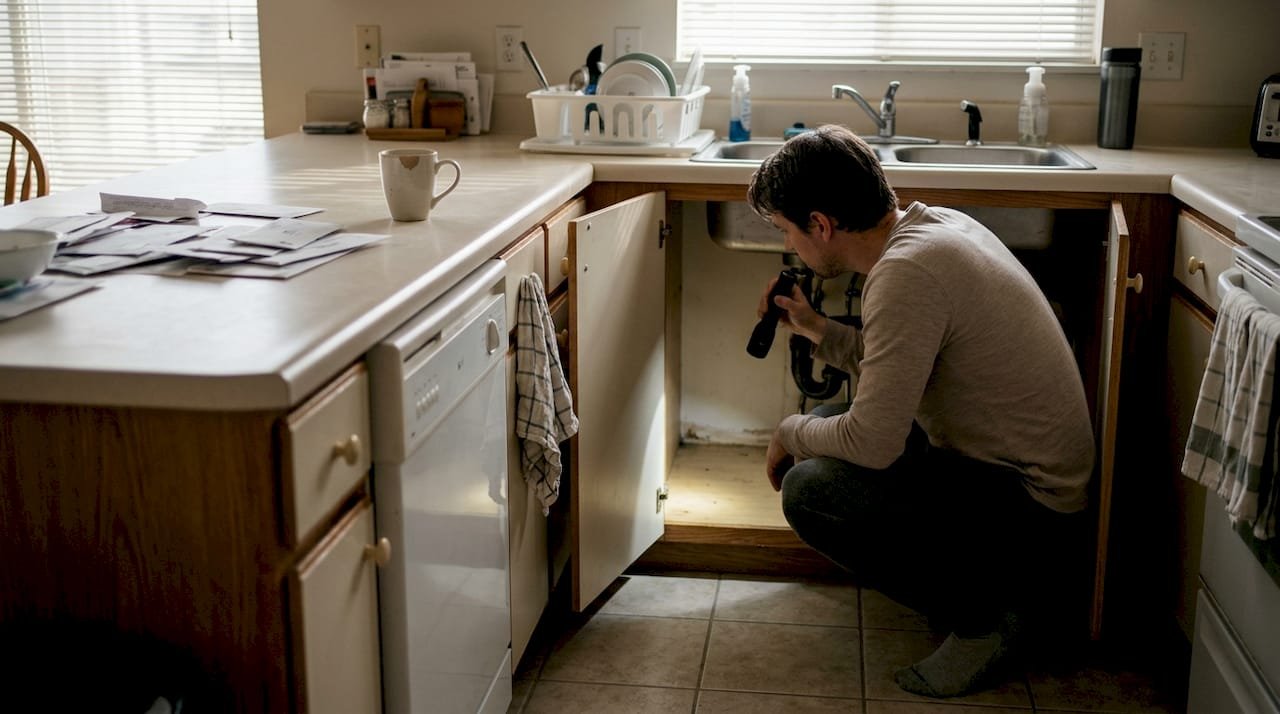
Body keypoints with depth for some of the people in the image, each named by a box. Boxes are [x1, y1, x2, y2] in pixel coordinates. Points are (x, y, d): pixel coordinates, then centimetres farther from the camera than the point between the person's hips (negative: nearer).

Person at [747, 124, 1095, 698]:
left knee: (809, 491, -21)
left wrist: (790, 432, -6)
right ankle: (1018, 586, 15)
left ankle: (989, 613, -3)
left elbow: (873, 441, -25)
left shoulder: (907, 272, -26)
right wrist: (816, 328, 15)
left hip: (1030, 513, -10)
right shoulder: (936, 222, 4)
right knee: (827, 428, 15)